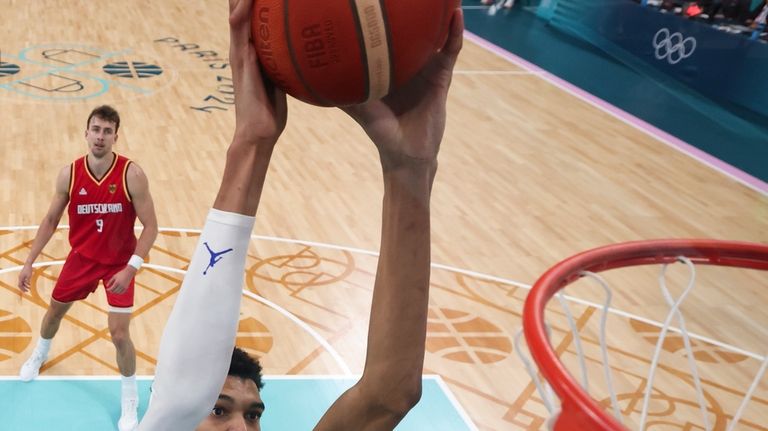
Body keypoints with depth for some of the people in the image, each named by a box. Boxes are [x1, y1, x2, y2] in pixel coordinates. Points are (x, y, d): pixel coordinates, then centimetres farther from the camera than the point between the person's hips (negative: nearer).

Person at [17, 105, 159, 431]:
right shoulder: (69, 174, -12)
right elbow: (51, 221, 2)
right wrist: (29, 262, 1)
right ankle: (39, 355, 60)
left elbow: (150, 227, -19)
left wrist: (130, 268, -26)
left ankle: (130, 401, 16)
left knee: (119, 334, -8)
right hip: (81, 257, 4)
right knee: (54, 311, 24)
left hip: (119, 263, -4)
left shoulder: (131, 175, -23)